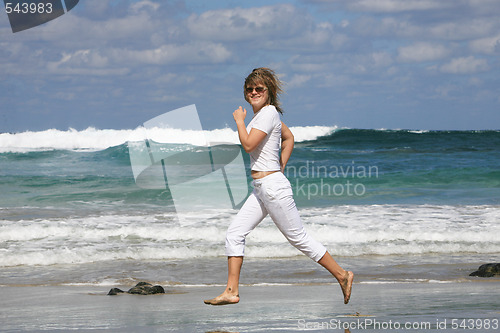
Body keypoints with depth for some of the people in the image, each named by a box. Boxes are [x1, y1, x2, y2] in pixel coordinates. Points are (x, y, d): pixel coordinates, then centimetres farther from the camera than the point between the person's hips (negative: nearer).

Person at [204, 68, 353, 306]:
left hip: (273, 186, -10)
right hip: (260, 188, 10)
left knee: (298, 237, -2)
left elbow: (248, 144, -22)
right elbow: (289, 137, 28)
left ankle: (342, 275, 9)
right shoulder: (265, 112, 15)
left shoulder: (268, 112, -14)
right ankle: (231, 291, 5)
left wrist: (239, 120, -8)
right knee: (234, 233, 4)